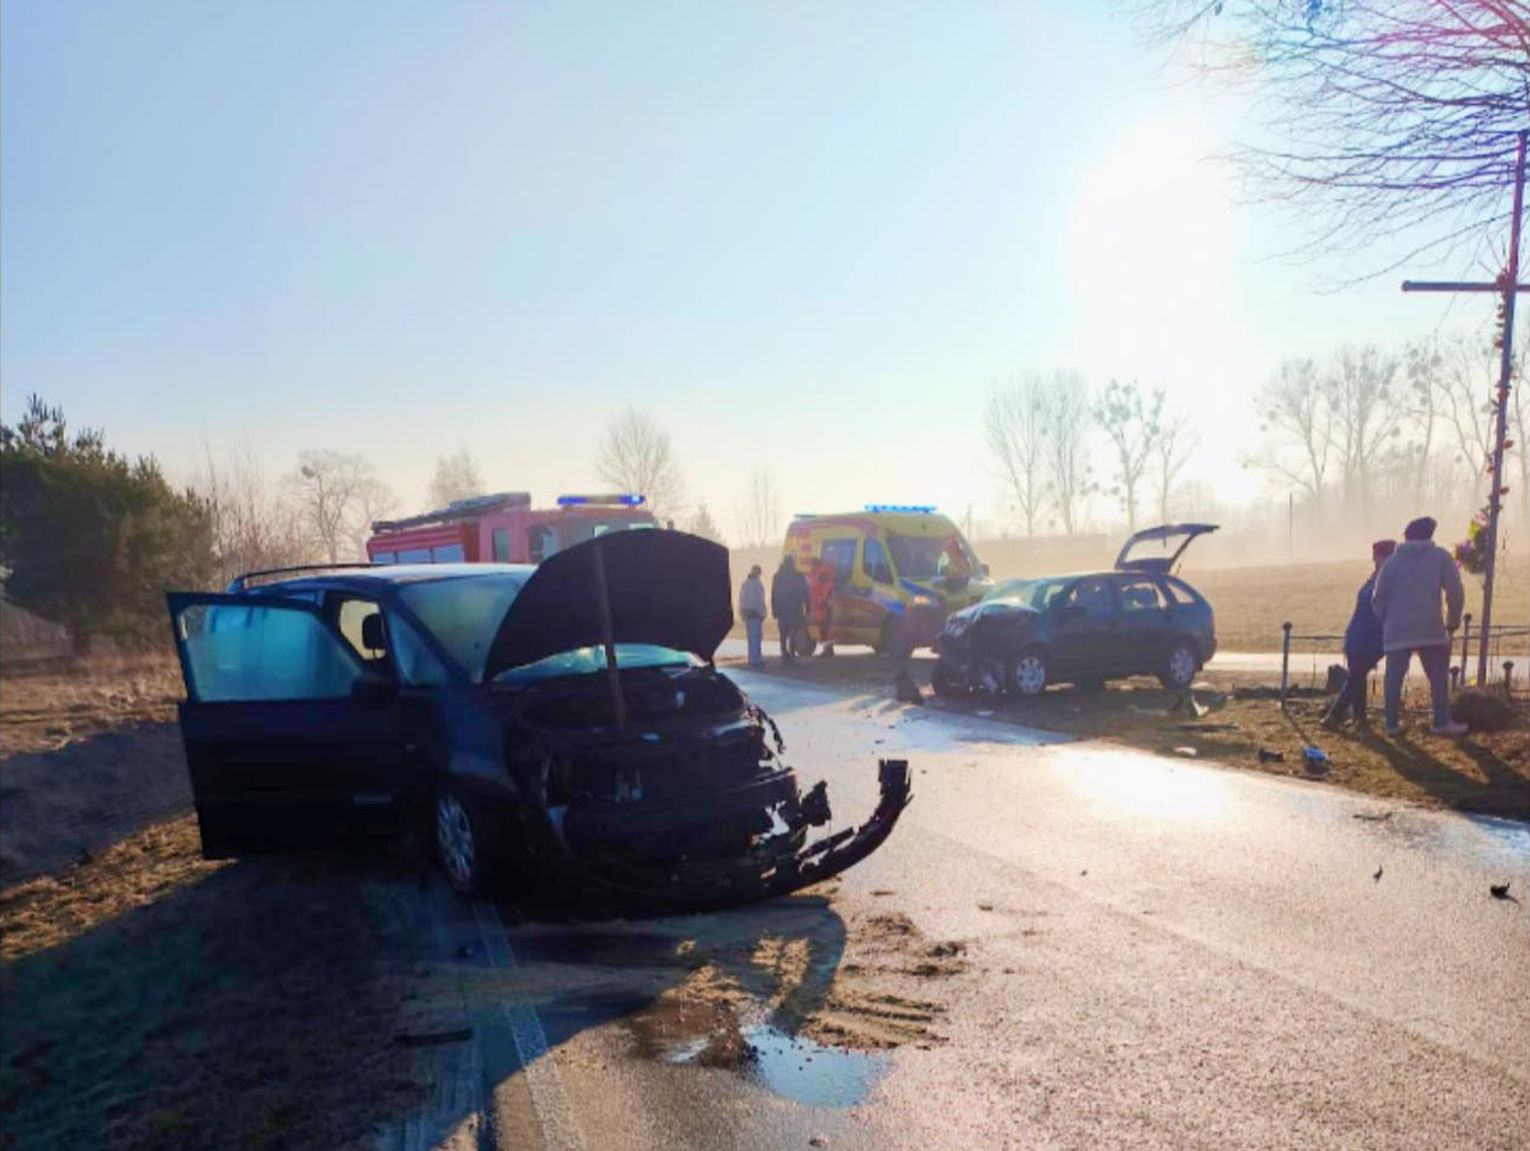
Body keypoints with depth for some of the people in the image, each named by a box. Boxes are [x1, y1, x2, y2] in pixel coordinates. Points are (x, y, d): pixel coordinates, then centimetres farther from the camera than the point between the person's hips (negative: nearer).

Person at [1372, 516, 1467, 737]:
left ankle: (1392, 723, 8)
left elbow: (1378, 598, 7)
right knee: (1438, 677, 10)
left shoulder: (1392, 561, 9)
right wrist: (1453, 620, 14)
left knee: (1394, 678, 7)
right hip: (1430, 629, -2)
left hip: (1397, 630, 2)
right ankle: (1442, 723, 9)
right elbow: (1455, 593, -1)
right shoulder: (1440, 556, 3)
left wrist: (1385, 622, 22)